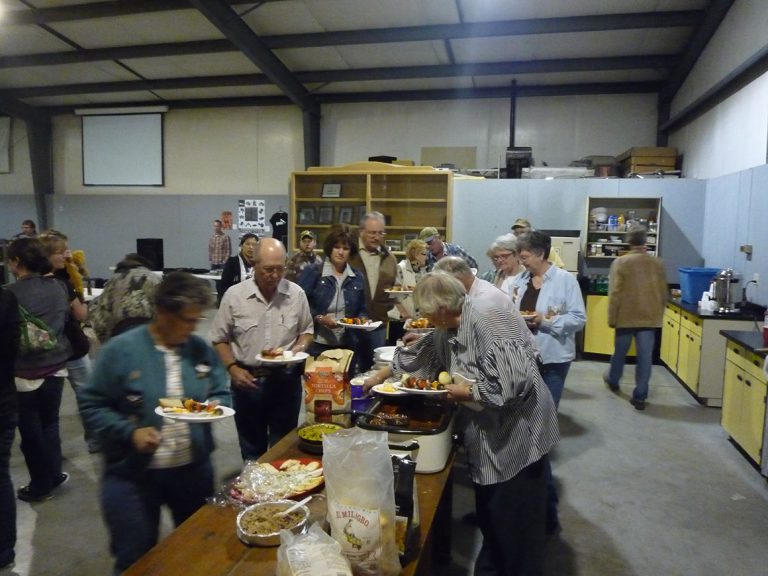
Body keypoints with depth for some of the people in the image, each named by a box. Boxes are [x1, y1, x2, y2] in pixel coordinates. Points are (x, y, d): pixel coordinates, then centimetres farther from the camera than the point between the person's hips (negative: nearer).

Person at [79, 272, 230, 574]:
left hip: (194, 469, 4)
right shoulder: (120, 350, -14)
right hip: (133, 475, -3)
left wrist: (216, 406, -14)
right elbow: (91, 405, -10)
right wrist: (130, 432, -23)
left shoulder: (200, 348, -2)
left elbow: (221, 394, 9)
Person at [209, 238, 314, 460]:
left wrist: (300, 347, -12)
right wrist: (233, 369, -13)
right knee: (251, 447, 17)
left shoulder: (296, 294, -4)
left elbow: (307, 331, 8)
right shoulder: (234, 295, -7)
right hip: (247, 379, 0)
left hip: (286, 379, 1)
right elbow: (219, 339, 0)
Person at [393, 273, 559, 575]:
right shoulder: (449, 327, 4)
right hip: (487, 438, 9)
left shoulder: (485, 318, -26)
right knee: (488, 514, 23)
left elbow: (515, 380, -32)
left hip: (517, 436, -9)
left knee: (516, 524, 7)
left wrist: (470, 392, -21)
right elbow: (423, 354, 21)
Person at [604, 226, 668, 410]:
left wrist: (612, 318, -4)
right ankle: (640, 396, 3)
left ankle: (613, 381, 39)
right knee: (645, 357, 3)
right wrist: (659, 314, 20)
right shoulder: (657, 263, 2)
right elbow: (663, 293, 8)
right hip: (650, 318, 2)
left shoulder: (620, 262, -10)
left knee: (620, 352, 17)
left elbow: (615, 294, -11)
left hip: (626, 317, -2)